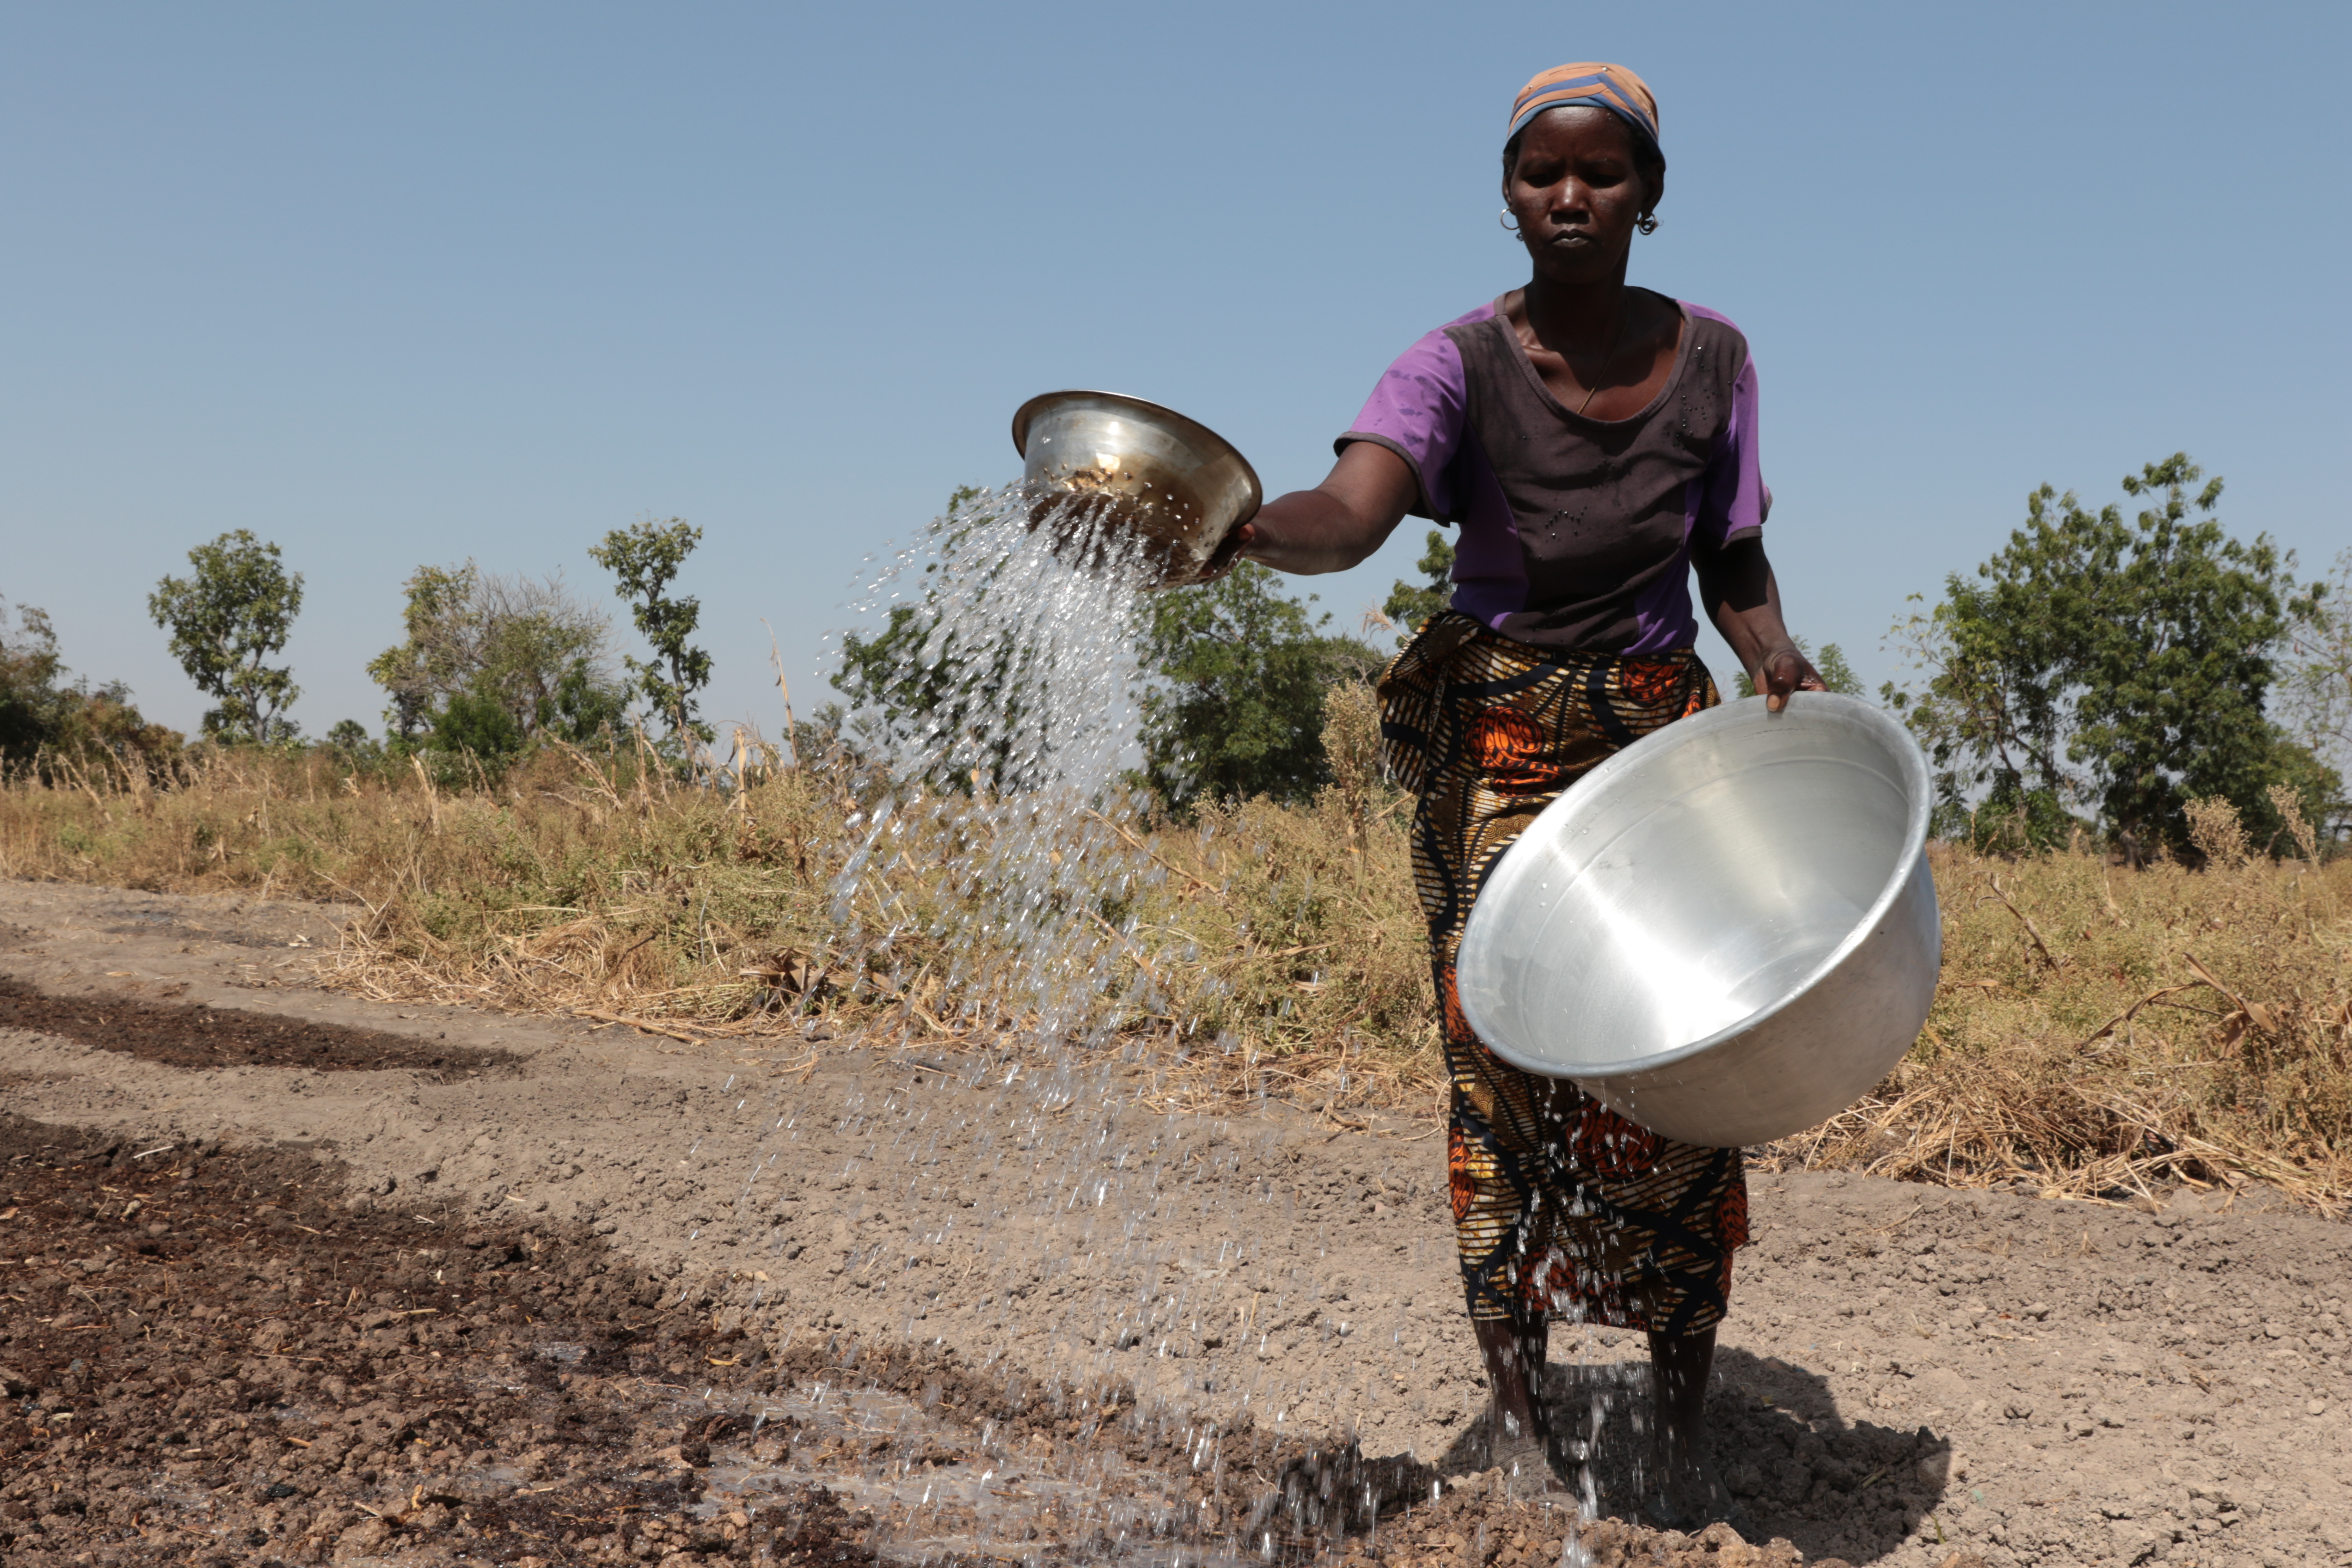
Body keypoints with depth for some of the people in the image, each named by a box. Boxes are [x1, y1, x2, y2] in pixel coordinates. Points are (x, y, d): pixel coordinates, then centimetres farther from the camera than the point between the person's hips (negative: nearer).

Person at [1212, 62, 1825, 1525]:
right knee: (1506, 1073, -7)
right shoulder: (1461, 365, -11)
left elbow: (1732, 562, 12)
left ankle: (1687, 1422, 10)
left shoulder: (1711, 358, 2)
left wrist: (1779, 659, -8)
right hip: (1499, 743, -2)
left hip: (1664, 738, 2)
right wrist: (1248, 525, -52)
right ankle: (1517, 1411, 8)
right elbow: (1354, 509, -31)